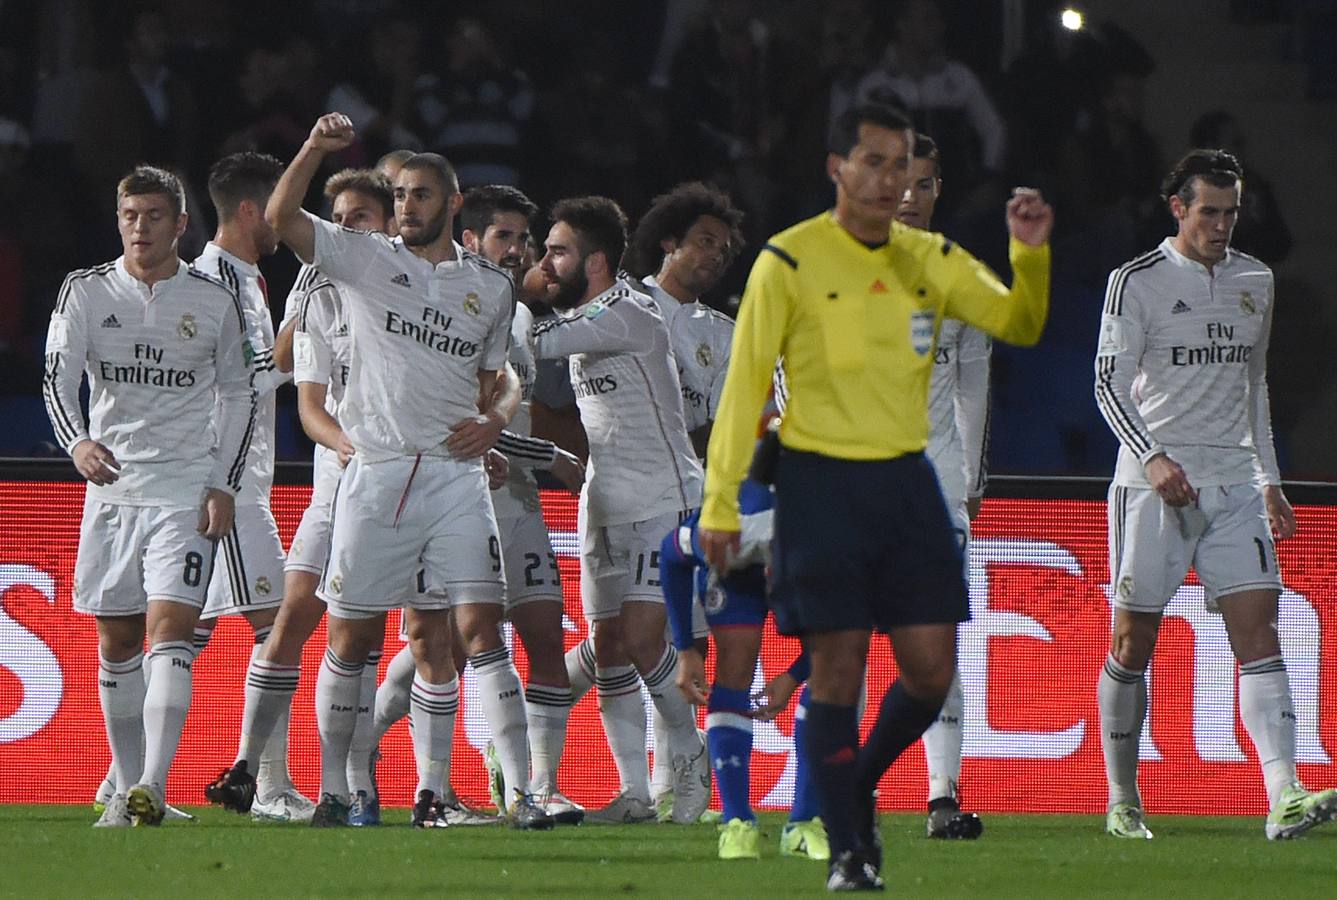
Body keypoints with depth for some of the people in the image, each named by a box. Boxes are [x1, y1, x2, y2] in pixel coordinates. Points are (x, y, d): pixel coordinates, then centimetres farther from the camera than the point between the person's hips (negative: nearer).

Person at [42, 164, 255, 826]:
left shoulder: (214, 303, 1)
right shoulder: (85, 293, 2)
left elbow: (237, 395, 9)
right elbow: (58, 378, -6)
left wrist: (224, 486, 1)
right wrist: (78, 443, -26)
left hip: (187, 491, -2)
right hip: (111, 483, 2)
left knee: (170, 629, -16)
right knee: (116, 642, 7)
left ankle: (153, 788, -25)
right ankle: (127, 785, 18)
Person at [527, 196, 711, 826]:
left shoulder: (628, 313, -15)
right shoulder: (581, 317, 13)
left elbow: (533, 345, -19)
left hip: (663, 502, -9)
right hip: (604, 507, 9)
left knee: (640, 637, -16)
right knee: (608, 648, 3)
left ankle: (689, 755, 4)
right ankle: (634, 792, 7)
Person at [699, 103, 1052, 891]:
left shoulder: (931, 260, 8)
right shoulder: (790, 263, -5)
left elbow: (1019, 324, 4)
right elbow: (746, 383, -4)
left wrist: (1031, 256, -16)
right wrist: (720, 501, -8)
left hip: (906, 482, 4)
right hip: (821, 482, -4)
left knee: (932, 673, 0)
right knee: (838, 671, -6)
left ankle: (858, 788, 26)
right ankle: (847, 849, 3)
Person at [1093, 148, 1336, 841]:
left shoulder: (1255, 282, 14)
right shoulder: (1138, 282, -3)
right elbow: (1110, 385, -9)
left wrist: (1268, 478, 21)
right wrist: (1153, 458, -23)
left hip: (1233, 482, 4)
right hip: (1154, 484, -4)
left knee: (1257, 629, -10)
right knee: (1133, 641, 0)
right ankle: (1122, 802, 14)